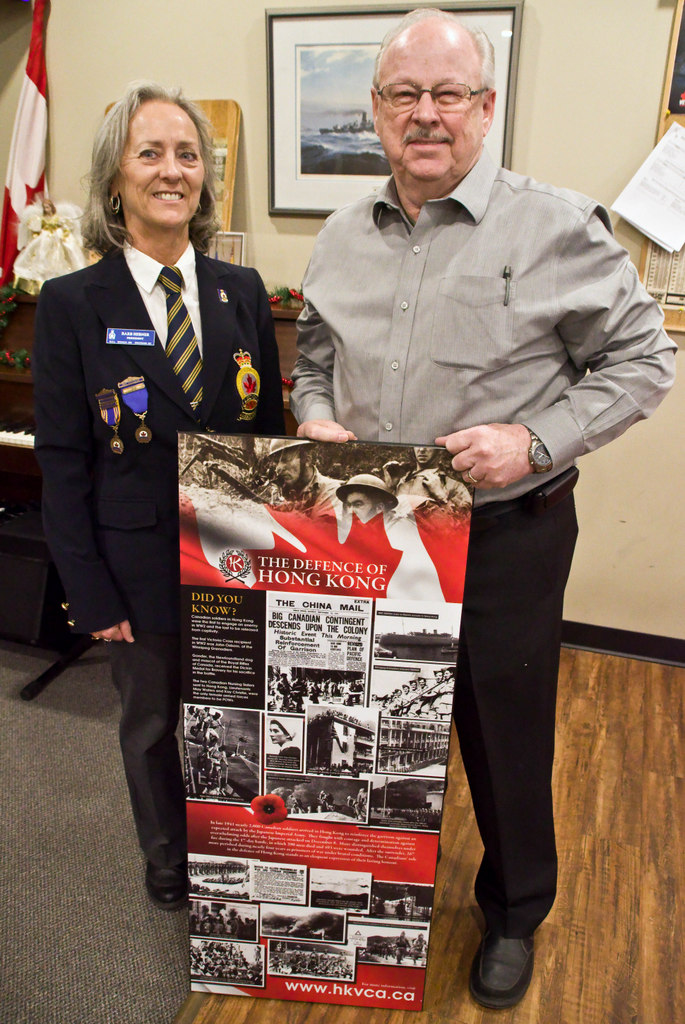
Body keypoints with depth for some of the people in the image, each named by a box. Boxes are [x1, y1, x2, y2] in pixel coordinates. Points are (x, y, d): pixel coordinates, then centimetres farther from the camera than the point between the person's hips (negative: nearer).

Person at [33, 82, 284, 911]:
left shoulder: (242, 292, 1)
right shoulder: (71, 304, -7)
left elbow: (270, 431, 5)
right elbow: (61, 464, -7)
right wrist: (92, 594, -9)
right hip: (142, 567, -2)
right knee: (153, 724, 17)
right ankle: (168, 860, 45)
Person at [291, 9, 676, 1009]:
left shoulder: (557, 228, -9)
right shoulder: (343, 235, 8)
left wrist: (536, 440, -19)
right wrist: (315, 417, -2)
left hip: (505, 533, -4)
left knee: (506, 732, 13)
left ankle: (515, 912, 43)